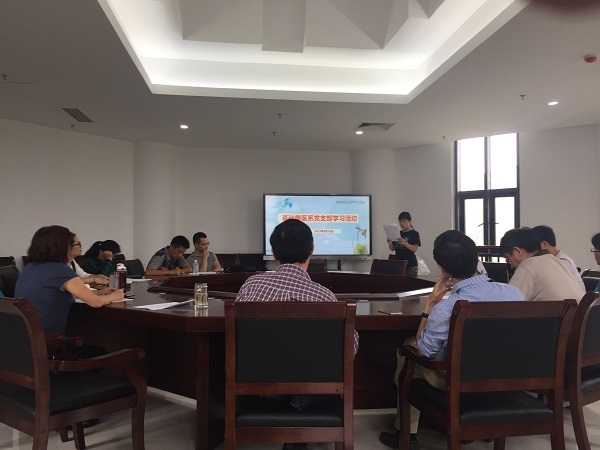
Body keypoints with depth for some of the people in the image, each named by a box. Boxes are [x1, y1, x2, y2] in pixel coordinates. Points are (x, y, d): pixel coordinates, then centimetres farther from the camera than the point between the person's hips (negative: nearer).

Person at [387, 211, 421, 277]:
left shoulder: (415, 234, -1)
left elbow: (415, 249, -12)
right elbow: (393, 249, 14)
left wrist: (404, 243, -26)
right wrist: (390, 243, -7)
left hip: (411, 265, -5)